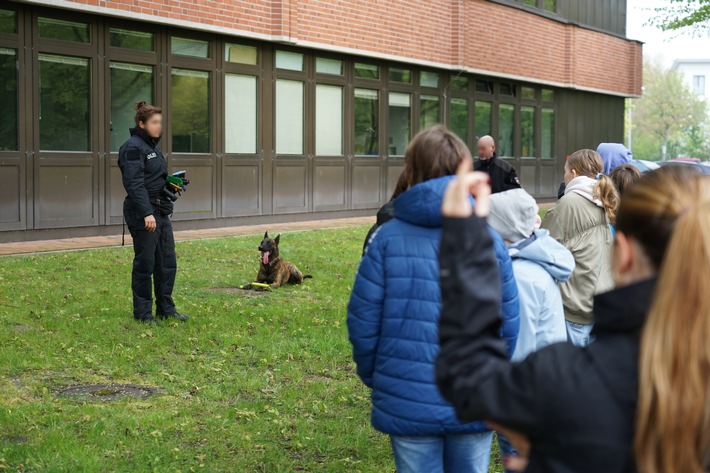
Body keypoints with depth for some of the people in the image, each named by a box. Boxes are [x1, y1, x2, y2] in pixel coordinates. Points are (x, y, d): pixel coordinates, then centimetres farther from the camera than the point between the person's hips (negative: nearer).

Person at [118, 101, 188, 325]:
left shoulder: (152, 146, 17)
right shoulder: (133, 148, -12)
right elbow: (135, 184, -21)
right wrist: (146, 213, -28)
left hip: (161, 212, 9)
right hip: (142, 213, -9)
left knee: (167, 262, 10)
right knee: (145, 264, -2)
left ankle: (166, 308, 19)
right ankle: (142, 312, 8)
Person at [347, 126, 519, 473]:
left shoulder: (387, 239, -7)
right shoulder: (489, 241, -4)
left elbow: (363, 323, -5)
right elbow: (508, 327, 0)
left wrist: (375, 379, 13)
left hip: (408, 404, -1)